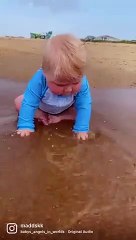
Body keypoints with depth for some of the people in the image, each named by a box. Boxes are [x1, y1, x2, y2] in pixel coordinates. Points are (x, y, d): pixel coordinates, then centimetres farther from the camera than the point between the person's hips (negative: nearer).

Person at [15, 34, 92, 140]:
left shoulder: (82, 83, -39)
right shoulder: (39, 80, -43)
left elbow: (84, 106, -35)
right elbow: (29, 103, -39)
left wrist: (81, 129, -43)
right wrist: (25, 126, -46)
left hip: (66, 108, 1)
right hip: (41, 107, -1)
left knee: (81, 111, -18)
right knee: (19, 102, -15)